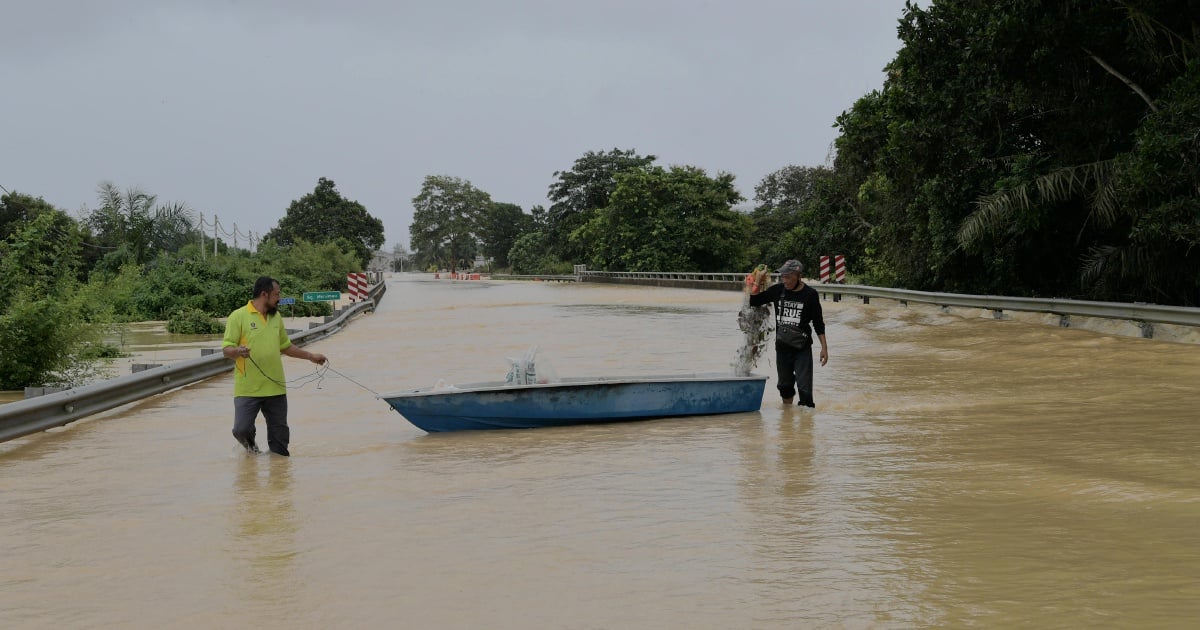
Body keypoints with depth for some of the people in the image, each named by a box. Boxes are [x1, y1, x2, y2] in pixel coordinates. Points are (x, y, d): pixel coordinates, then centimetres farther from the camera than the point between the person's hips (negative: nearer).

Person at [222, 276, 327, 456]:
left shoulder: (276, 317, 14)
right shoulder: (238, 316, -5)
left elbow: (286, 346, 26)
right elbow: (226, 350, -8)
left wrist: (310, 356, 23)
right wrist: (238, 351, -29)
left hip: (275, 387, 5)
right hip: (248, 389, -5)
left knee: (280, 435, 6)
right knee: (241, 430, -9)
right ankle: (250, 443, 24)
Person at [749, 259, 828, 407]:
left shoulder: (810, 294, -7)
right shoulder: (777, 290, 0)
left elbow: (818, 323, -2)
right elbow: (753, 301, 8)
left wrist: (824, 347, -3)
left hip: (802, 348, -4)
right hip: (782, 346, 4)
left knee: (804, 387, -9)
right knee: (785, 385, 17)